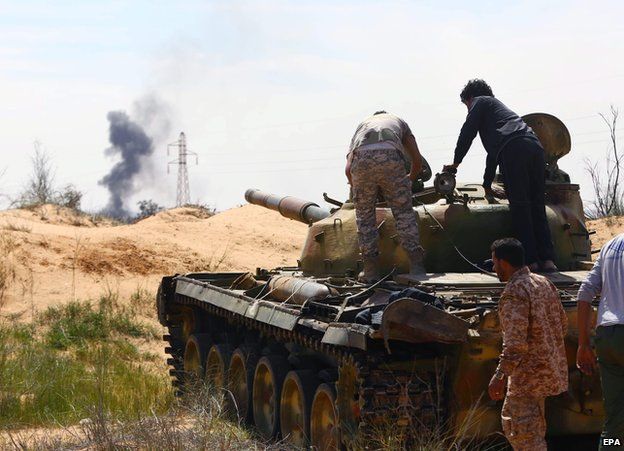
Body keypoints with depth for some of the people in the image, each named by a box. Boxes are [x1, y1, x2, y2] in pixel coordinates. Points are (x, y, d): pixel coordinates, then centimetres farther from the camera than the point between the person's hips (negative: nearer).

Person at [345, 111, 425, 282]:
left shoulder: (362, 125, 39)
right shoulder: (398, 121, 39)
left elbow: (348, 168, 25)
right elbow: (417, 161, 33)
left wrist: (356, 190, 41)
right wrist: (409, 180, 53)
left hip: (361, 158, 1)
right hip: (390, 157, -1)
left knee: (364, 215, 16)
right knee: (404, 212, 11)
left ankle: (371, 270, 15)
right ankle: (416, 265, 8)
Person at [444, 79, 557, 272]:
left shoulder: (480, 102, 21)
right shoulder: (499, 107, 43)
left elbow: (467, 132, 9)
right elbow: (493, 150, 48)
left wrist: (456, 162, 20)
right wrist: (487, 185, 52)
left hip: (514, 149, -7)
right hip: (535, 147, 7)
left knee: (520, 207, -8)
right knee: (537, 207, 5)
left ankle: (531, 260, -12)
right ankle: (547, 259, -6)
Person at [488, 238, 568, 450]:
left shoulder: (514, 293, -20)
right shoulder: (543, 283, 9)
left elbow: (515, 343, -27)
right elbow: (563, 324, 17)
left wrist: (499, 376, -26)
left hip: (528, 373, -10)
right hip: (550, 367, 10)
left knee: (526, 433, -5)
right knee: (510, 420, 23)